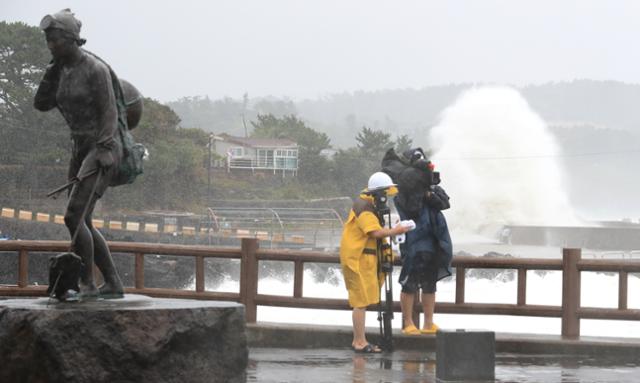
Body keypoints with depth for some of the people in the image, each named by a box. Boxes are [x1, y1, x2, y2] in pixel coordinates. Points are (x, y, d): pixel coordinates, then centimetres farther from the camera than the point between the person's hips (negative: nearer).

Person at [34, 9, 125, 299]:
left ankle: (86, 284, -7)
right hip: (82, 150, 9)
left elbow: (109, 115, -17)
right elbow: (41, 104, 5)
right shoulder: (62, 71, 12)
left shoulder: (96, 69, -15)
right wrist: (55, 66, 0)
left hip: (104, 149, -9)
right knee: (81, 225, 6)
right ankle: (113, 284, 13)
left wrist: (101, 156, -25)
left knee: (73, 217, -17)